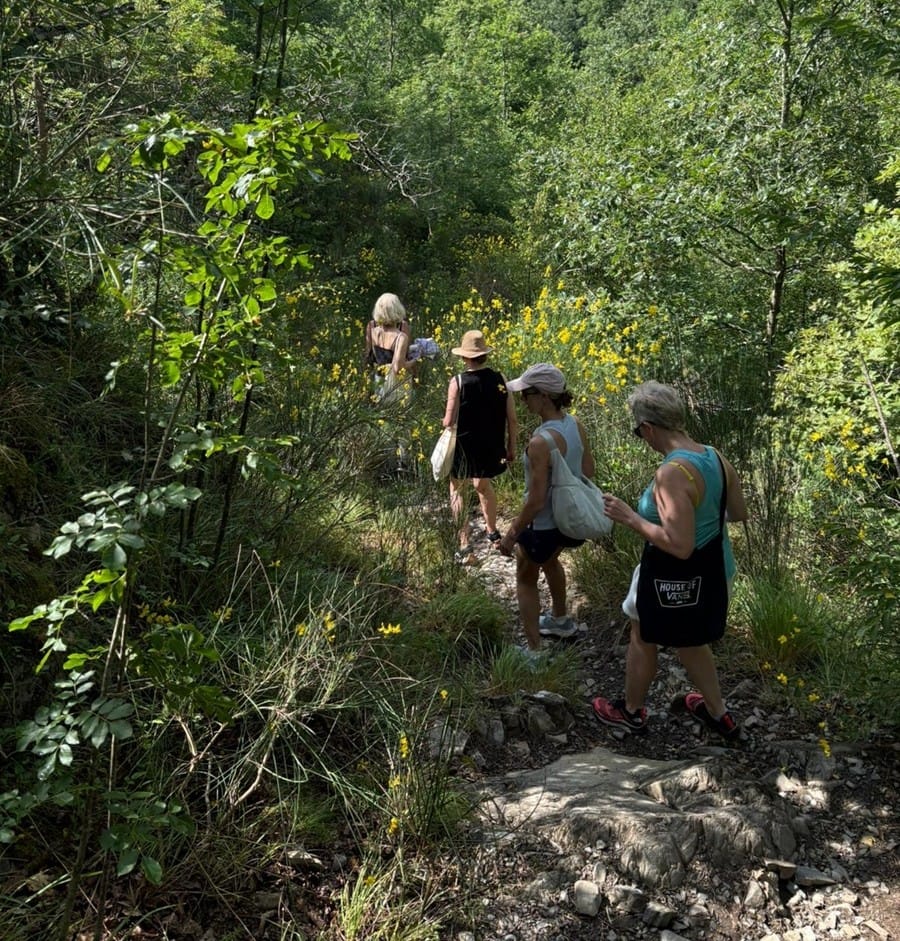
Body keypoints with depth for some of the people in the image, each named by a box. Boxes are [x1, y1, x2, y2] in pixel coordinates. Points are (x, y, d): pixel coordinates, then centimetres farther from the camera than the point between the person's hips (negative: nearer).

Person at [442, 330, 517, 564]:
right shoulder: (500, 379, -6)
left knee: (458, 491, 12)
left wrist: (444, 422, 9)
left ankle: (464, 547, 6)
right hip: (491, 448, 4)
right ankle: (492, 532, 45)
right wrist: (511, 447, 11)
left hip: (464, 447, -4)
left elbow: (449, 421, -15)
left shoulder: (458, 382, -17)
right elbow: (512, 419, -2)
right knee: (484, 485, 28)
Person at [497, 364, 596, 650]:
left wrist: (511, 534, -14)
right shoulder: (576, 425, -8)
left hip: (543, 524, -8)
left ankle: (534, 651, 24)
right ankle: (561, 621, 55)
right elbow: (588, 471, 5)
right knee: (549, 561, 35)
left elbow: (536, 500, -27)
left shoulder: (540, 442, -32)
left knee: (526, 579, 17)